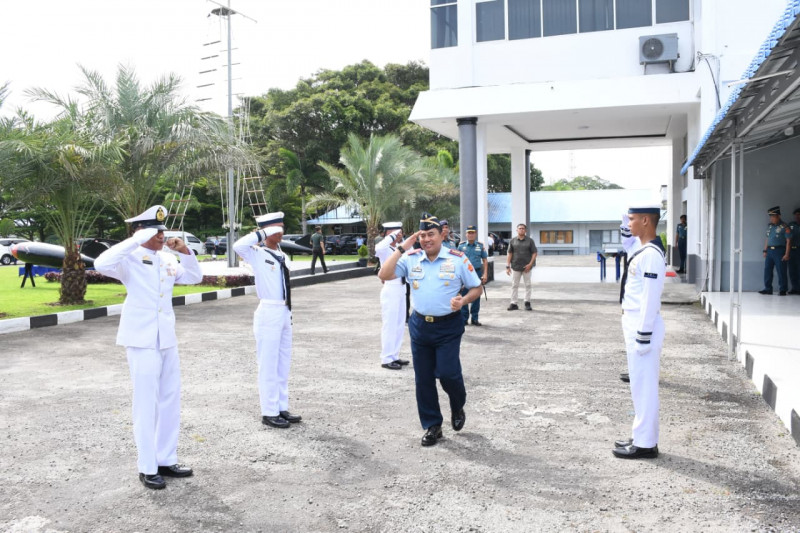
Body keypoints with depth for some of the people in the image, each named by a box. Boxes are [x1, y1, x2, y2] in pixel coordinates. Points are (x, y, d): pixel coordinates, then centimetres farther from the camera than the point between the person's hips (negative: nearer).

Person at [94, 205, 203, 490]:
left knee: (170, 402, 12)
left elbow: (194, 277, 16)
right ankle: (147, 468, 10)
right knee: (146, 405, -1)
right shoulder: (130, 259, -9)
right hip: (142, 340, -7)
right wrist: (136, 240, -26)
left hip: (167, 338, 7)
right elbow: (101, 265, -28)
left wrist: (185, 252, 0)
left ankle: (166, 460, 24)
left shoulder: (167, 259, 9)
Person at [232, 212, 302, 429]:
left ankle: (282, 408, 26)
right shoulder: (257, 254, -9)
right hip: (269, 313, -8)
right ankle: (269, 412, 8)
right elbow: (238, 246, -30)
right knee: (269, 365, -1)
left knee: (283, 364, 15)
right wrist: (262, 233, -23)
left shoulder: (282, 255, 12)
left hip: (284, 312, 8)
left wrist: (288, 310, 17)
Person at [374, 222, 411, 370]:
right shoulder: (385, 249, -13)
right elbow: (378, 248, -37)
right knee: (390, 325, -4)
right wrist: (393, 236, -26)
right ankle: (386, 359, 3)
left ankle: (394, 356, 24)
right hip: (391, 289, -8)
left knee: (400, 324, 14)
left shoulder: (399, 248, 10)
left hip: (401, 289, 8)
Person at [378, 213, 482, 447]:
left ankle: (458, 408, 24)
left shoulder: (458, 259, -4)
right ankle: (432, 426, 23)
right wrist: (401, 248, -11)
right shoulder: (411, 258, 1)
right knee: (423, 379, 7)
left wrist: (463, 300, -17)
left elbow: (476, 288, 4)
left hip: (448, 327, -3)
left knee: (447, 373, -10)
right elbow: (384, 275, -9)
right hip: (419, 326, 3)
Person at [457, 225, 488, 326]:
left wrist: (485, 274, -2)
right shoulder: (461, 246, 4)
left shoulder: (480, 246, 5)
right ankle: (464, 318, 11)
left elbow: (485, 261, 7)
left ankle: (475, 318, 17)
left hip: (477, 272, 1)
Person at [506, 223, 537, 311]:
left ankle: (527, 303, 13)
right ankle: (513, 303, 8)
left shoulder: (530, 241, 2)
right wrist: (507, 266, -3)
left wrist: (530, 264, -10)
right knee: (514, 285, 3)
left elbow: (534, 253, 1)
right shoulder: (512, 241, 5)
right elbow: (509, 253, 4)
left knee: (528, 285, 4)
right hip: (515, 267, 1)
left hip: (526, 267, -1)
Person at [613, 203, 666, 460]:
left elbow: (650, 298, -22)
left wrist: (643, 336, -21)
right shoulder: (641, 249, 11)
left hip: (643, 325, -10)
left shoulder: (651, 255, -19)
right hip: (634, 322, 10)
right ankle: (641, 436, 28)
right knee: (640, 383, 17)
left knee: (643, 385, -1)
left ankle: (645, 444, 9)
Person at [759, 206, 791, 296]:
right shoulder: (769, 226, 12)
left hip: (779, 251, -6)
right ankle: (768, 289, 14)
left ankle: (783, 290, 6)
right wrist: (765, 250, 14)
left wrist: (787, 254, -14)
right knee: (767, 270, 6)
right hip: (769, 251, 6)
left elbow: (788, 241, -9)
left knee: (781, 271, -2)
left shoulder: (784, 227, -7)